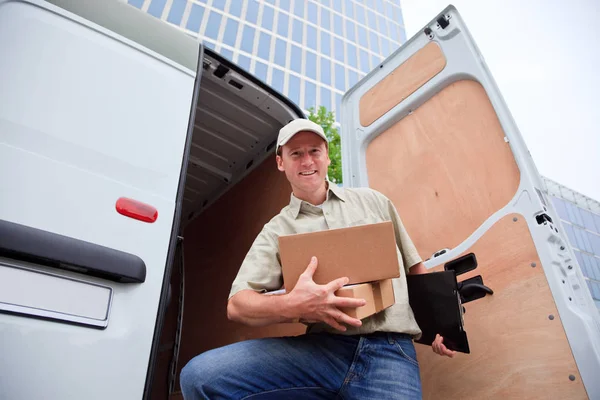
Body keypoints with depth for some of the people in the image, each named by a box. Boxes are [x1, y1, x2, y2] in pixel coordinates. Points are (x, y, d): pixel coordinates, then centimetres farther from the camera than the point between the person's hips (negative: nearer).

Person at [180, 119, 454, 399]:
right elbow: (237, 305, -2)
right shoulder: (276, 232, 9)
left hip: (391, 351, 0)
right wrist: (292, 306, -21)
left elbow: (414, 267, 22)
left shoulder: (372, 201, 16)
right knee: (200, 375, -18)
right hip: (323, 347, 1)